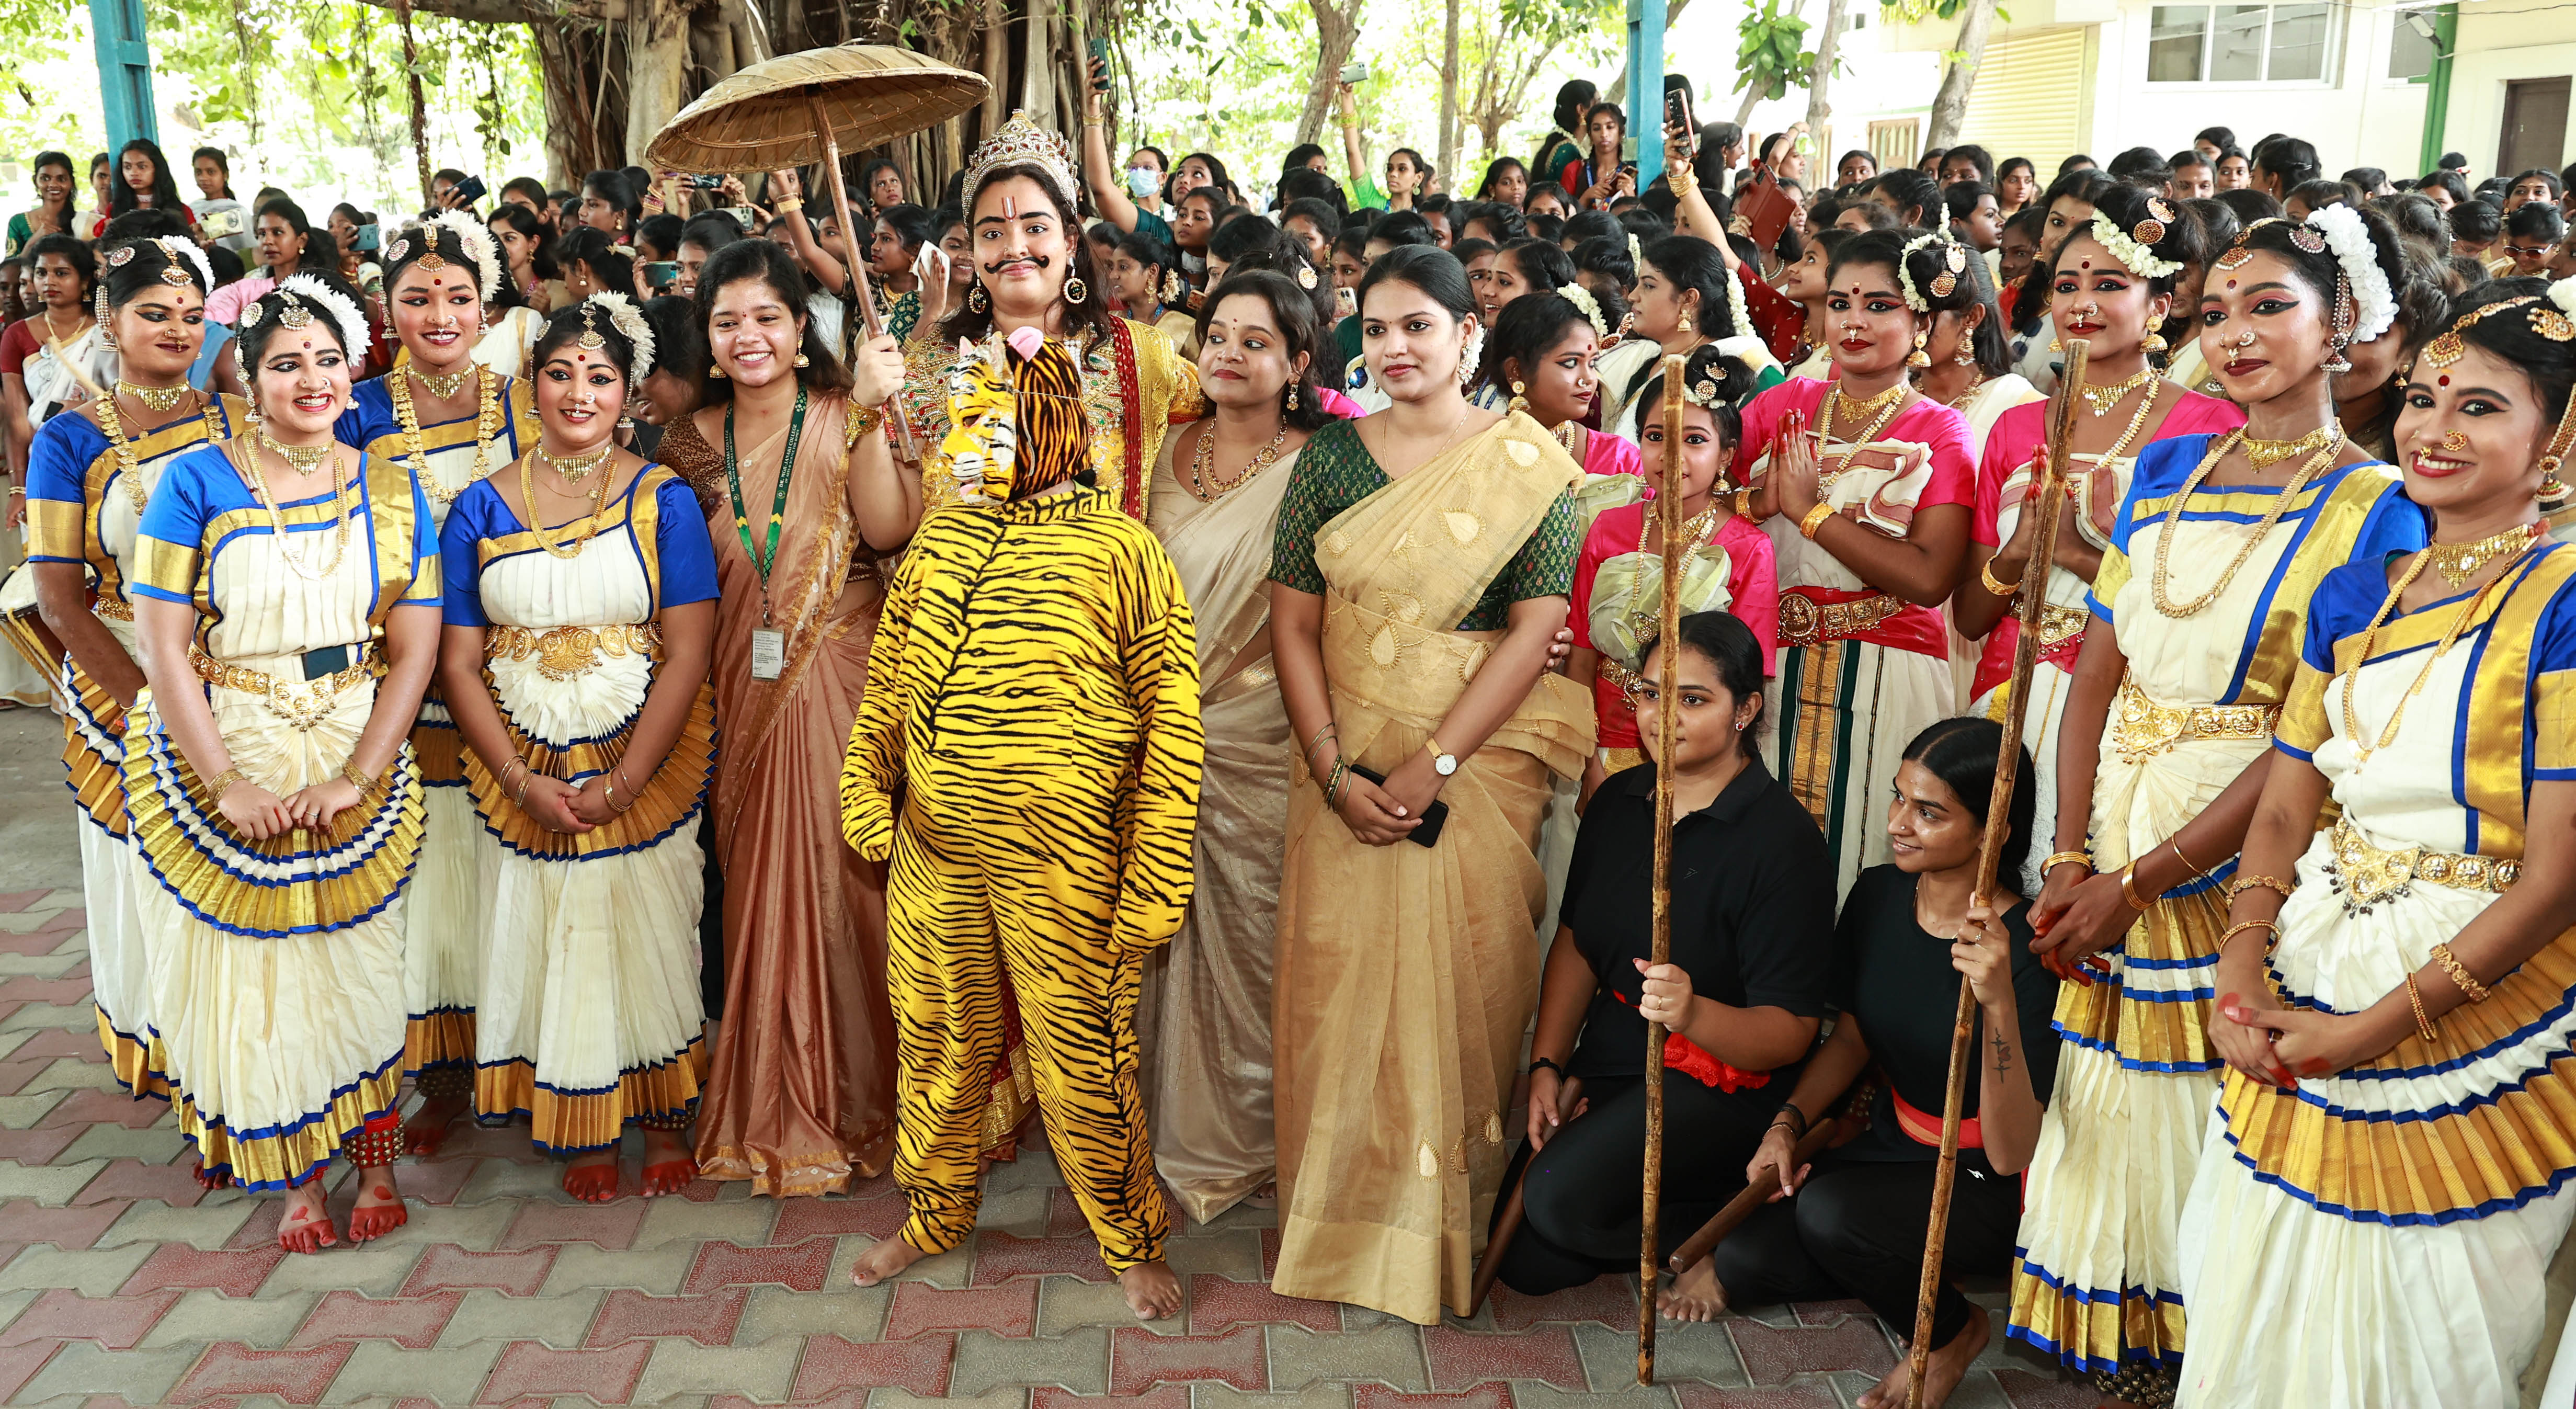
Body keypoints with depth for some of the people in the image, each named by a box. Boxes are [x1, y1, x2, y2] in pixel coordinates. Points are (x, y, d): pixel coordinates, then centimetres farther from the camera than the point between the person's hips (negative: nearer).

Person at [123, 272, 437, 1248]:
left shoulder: (390, 491, 3)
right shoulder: (196, 482, -4)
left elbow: (414, 651, -1)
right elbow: (162, 647, -8)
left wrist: (355, 779, -12)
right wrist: (228, 785, -15)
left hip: (357, 768, 1)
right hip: (221, 760, -1)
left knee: (358, 959, 5)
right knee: (249, 965, 3)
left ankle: (375, 1162, 20)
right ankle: (295, 1176, 17)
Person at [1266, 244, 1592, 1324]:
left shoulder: (1529, 464, -1)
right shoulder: (1331, 457, 6)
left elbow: (1535, 629, -8)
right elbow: (1292, 621, 3)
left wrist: (1432, 766, -14)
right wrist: (1336, 770, -8)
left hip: (1478, 764, -2)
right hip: (1345, 768, 3)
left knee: (1459, 983, -1)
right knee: (1338, 981, 4)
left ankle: (1442, 1233, 16)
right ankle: (1340, 1223, 22)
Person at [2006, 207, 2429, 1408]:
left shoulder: (2372, 508, -7)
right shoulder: (2166, 470, 8)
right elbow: (2097, 675, 5)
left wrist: (2140, 880, -16)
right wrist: (2068, 861, -5)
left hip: (2242, 849, -5)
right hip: (2112, 854, 5)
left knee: (2202, 1116, 5)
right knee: (2107, 1112, 12)